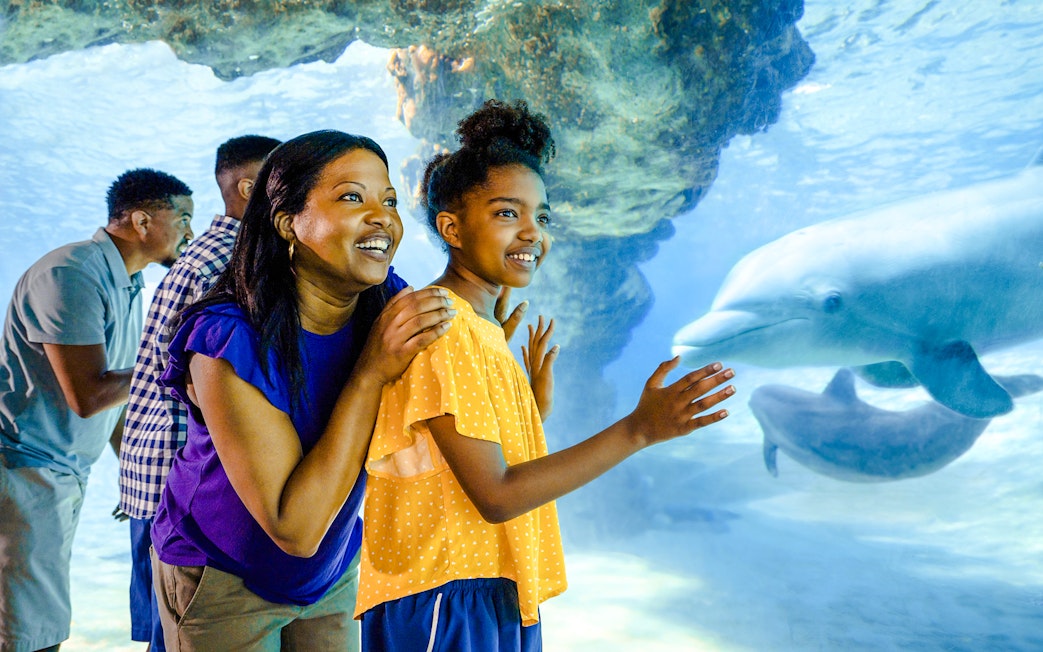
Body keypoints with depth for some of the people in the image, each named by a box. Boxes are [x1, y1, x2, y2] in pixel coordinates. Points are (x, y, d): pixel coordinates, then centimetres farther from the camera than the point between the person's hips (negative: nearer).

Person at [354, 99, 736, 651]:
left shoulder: (483, 329, 9)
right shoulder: (442, 326, -18)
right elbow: (494, 496, -22)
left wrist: (536, 409, 5)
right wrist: (638, 429, -24)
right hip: (444, 605, -8)